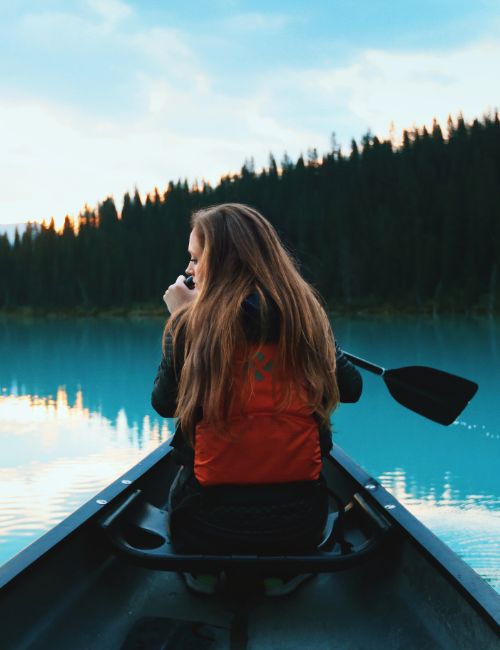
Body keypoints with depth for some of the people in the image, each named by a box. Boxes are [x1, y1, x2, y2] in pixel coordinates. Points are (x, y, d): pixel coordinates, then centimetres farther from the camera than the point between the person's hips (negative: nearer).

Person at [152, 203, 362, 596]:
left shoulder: (191, 324, -11)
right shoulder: (308, 317, -4)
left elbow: (163, 404, 5)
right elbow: (350, 389, 10)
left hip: (207, 529, -1)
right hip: (298, 526, 1)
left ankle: (205, 571, 5)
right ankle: (283, 571, 7)